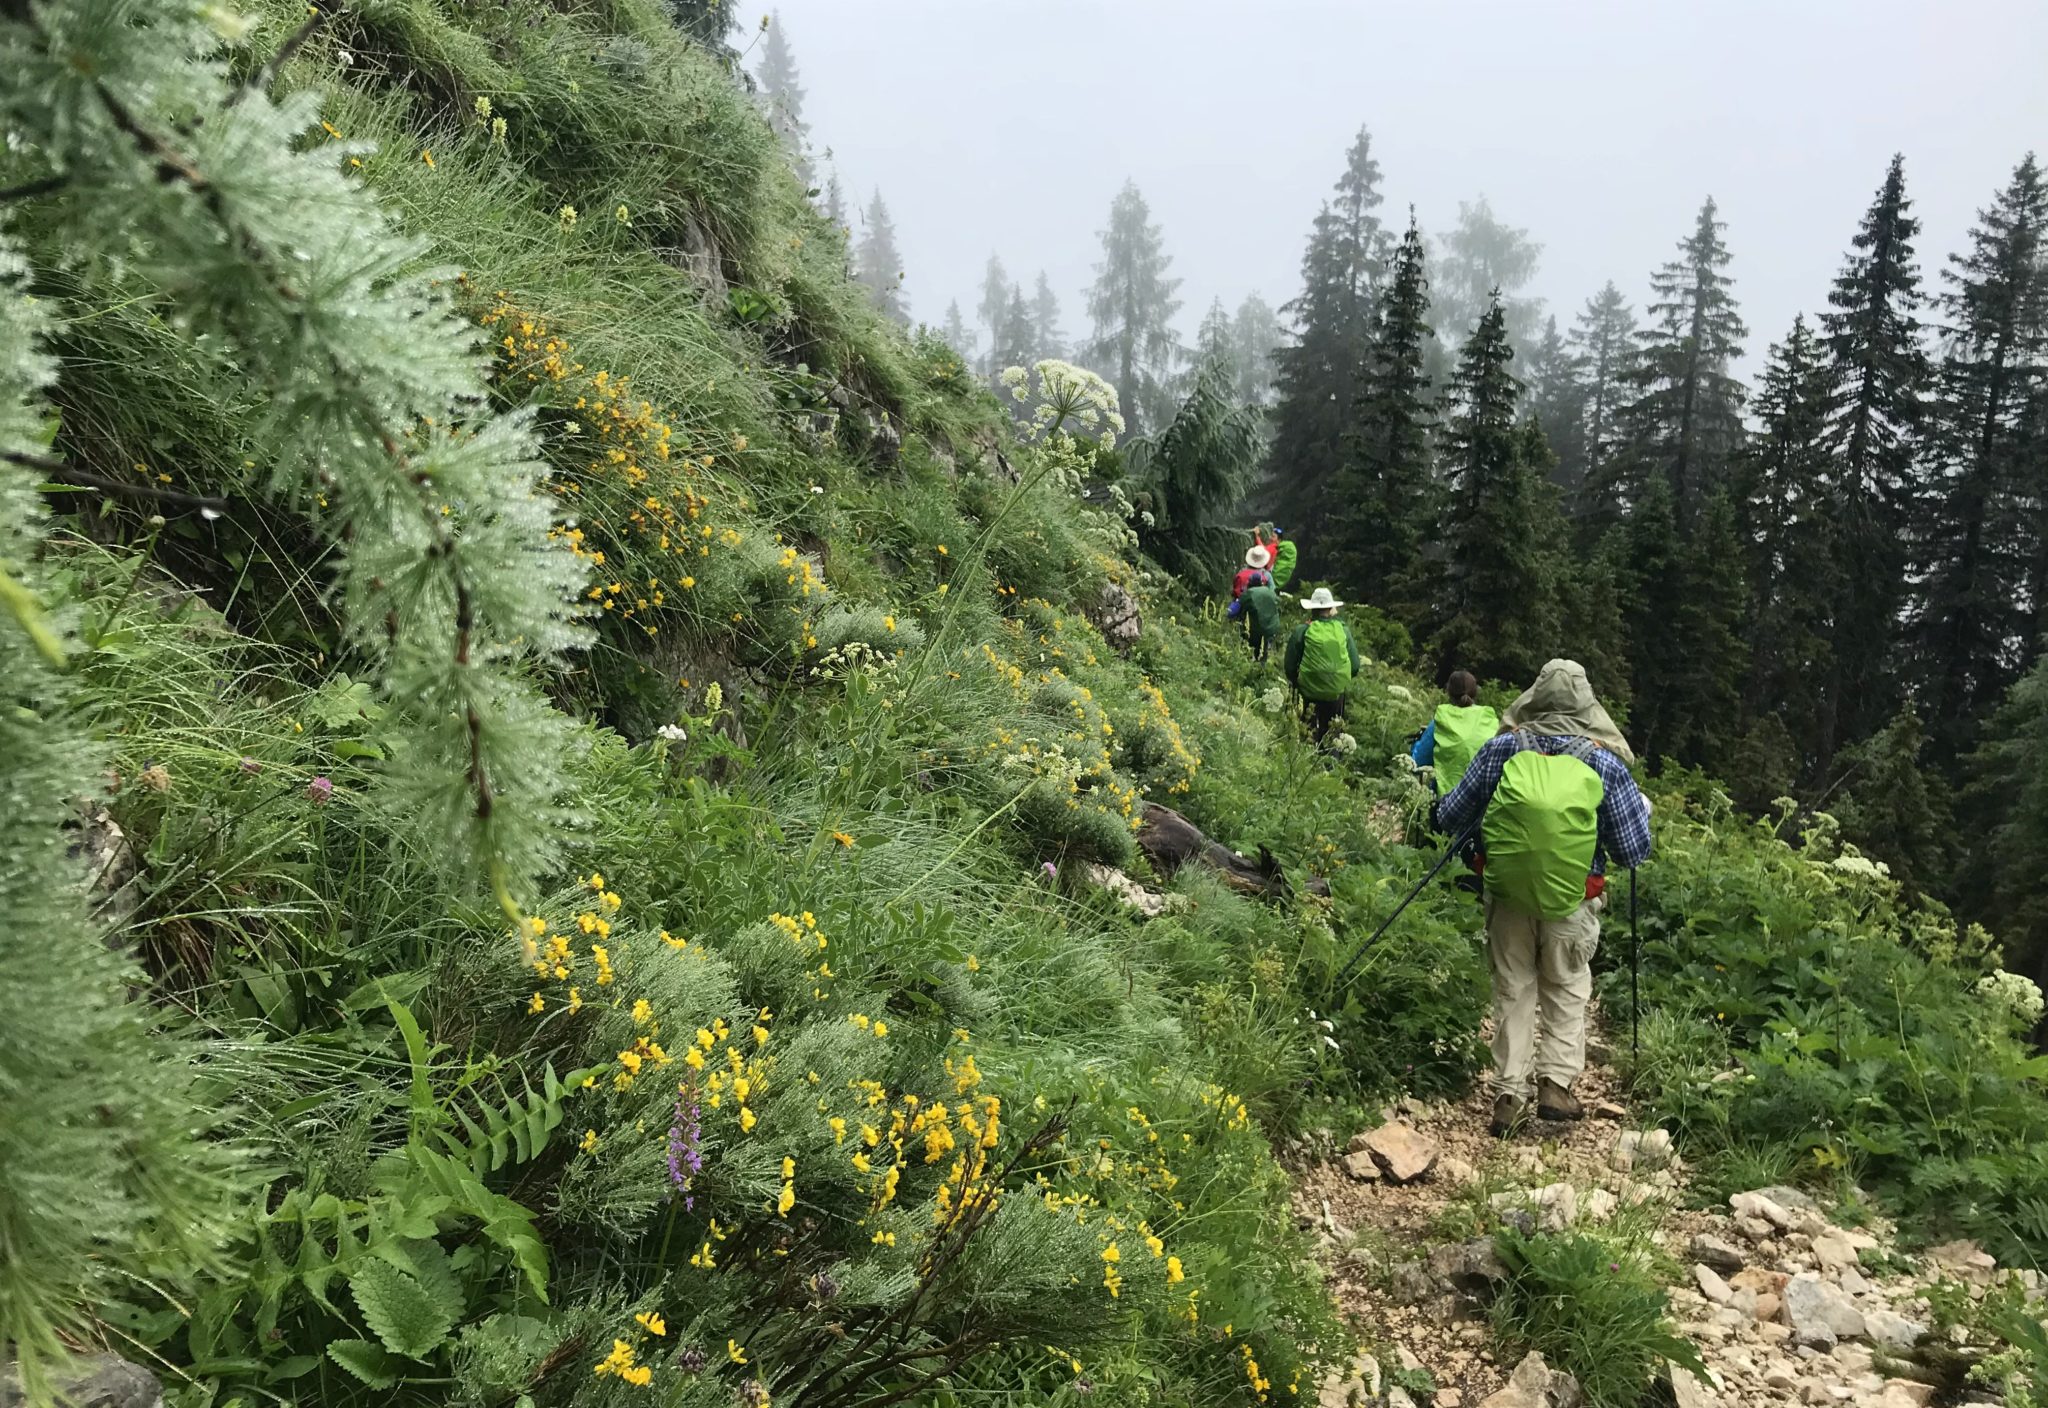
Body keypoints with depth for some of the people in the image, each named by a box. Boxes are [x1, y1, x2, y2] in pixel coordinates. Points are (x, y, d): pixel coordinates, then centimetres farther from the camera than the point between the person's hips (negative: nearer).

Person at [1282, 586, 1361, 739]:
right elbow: (1355, 666, 1)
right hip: (1337, 692, 2)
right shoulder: (1344, 630, -3)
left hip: (1309, 693, -2)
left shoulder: (1301, 631, -9)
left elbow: (1290, 666, -3)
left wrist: (1295, 683, 17)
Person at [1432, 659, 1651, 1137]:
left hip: (1507, 895, 1)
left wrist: (1440, 806, 22)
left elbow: (1450, 820, 0)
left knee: (1513, 993, 13)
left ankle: (1509, 1094, 12)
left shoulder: (1500, 751, -6)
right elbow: (1633, 851, -2)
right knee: (1567, 991, 19)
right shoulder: (1605, 764, -7)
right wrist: (1641, 809, 17)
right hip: (1572, 902, -1)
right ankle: (1556, 1083, 11)